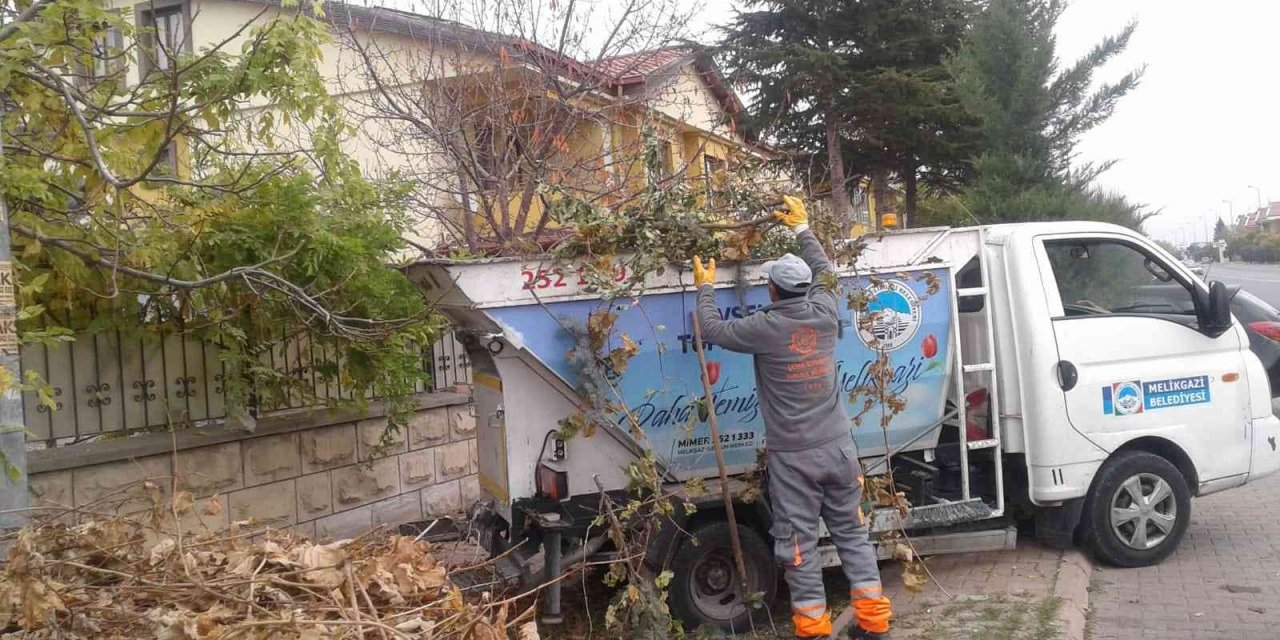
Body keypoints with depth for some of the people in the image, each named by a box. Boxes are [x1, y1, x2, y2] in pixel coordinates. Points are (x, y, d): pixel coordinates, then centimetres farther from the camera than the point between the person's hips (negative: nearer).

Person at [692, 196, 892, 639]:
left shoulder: (765, 328, -12)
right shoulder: (825, 313, 0)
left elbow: (713, 329, 3)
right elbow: (824, 270, 21)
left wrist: (705, 287, 19)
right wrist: (801, 227, 33)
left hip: (793, 456, -4)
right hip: (837, 447, 5)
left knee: (798, 542, 6)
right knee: (851, 532, 15)